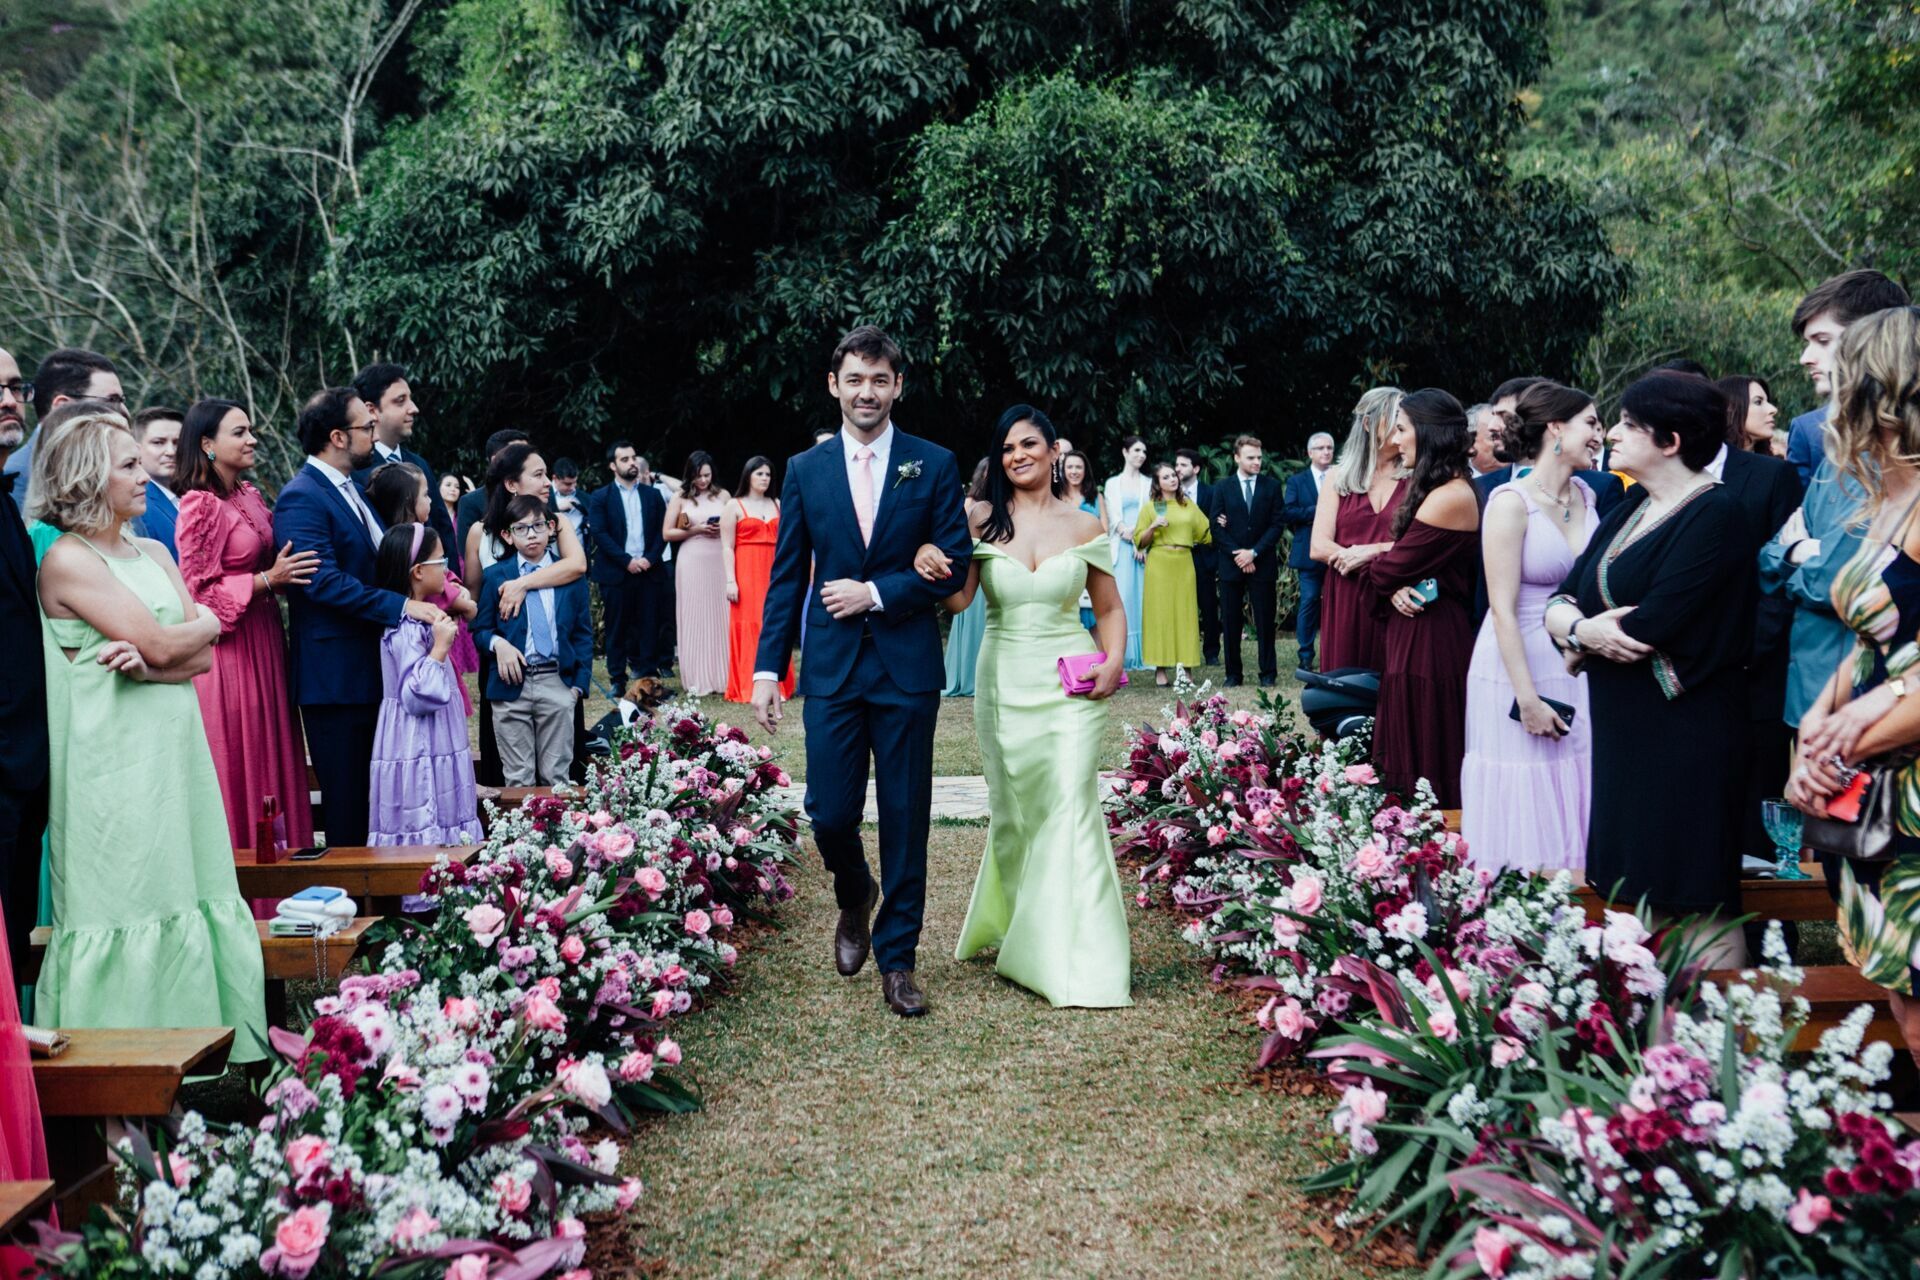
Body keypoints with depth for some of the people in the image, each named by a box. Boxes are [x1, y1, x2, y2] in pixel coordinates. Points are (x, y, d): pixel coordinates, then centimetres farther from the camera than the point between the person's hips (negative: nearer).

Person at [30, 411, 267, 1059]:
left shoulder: (155, 554, 14)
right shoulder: (67, 559, -8)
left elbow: (204, 658, 6)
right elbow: (162, 644, -13)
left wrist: (145, 662, -13)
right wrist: (205, 621, 6)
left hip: (174, 746, 7)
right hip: (112, 755, -7)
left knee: (189, 890, 7)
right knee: (126, 902, -3)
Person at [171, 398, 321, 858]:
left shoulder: (249, 495, 10)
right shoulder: (200, 505, -13)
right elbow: (197, 590, -15)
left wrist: (282, 573, 4)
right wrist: (268, 580, -18)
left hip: (264, 642, 8)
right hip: (230, 650, -8)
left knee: (271, 758, 13)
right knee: (238, 765, 2)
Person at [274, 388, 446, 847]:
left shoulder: (352, 487, 16)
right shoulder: (301, 499, -14)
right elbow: (325, 581, -24)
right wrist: (402, 605, -27)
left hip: (374, 668, 9)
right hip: (336, 676, -9)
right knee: (348, 807, -1)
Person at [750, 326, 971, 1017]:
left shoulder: (934, 465, 2)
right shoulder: (805, 470, 7)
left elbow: (955, 565, -2)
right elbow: (786, 578, 7)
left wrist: (876, 592, -12)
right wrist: (768, 668, 1)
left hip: (908, 668, -1)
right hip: (831, 668, 1)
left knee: (905, 818, 4)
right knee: (830, 813, 0)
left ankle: (896, 957, 19)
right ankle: (855, 899, 34)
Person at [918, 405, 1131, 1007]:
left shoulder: (1084, 525, 4)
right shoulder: (982, 519, 2)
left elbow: (1110, 608, 12)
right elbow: (956, 598, -10)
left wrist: (1114, 661, -6)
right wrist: (927, 558, -30)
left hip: (1071, 684, -1)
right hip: (1004, 681, 1)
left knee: (1072, 809, -10)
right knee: (1013, 812, 10)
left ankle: (1084, 956, -1)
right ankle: (1020, 937, 31)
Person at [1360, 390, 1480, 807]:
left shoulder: (1449, 497, -18)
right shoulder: (1429, 487, 14)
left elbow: (1390, 568, -16)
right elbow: (1404, 562, 9)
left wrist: (1366, 564, 6)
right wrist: (1394, 589, -13)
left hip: (1430, 638, -9)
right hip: (1415, 633, 9)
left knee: (1427, 762, -1)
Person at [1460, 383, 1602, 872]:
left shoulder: (1588, 496, 7)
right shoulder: (1511, 502, -12)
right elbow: (1502, 609, -15)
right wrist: (1528, 699, -18)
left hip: (1580, 671, 6)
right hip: (1520, 671, -6)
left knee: (1571, 802, 9)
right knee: (1523, 807, 1)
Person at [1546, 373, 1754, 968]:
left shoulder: (1714, 514, -13)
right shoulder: (1631, 508, 12)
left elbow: (1650, 628, -22)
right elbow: (1560, 601, 6)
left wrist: (1579, 634, -5)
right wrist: (1577, 625, -16)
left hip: (1686, 734, -8)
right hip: (1623, 729, 8)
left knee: (1693, 896, 1)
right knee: (1636, 892, 14)